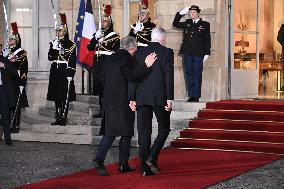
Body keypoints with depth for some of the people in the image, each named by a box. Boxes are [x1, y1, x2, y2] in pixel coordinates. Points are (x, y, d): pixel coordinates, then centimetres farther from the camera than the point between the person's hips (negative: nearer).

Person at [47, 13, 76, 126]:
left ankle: (63, 118, -2)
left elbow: (72, 61, -8)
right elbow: (50, 57, 2)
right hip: (55, 72, 5)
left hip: (65, 72, -5)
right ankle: (58, 118, 13)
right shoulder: (54, 43, 11)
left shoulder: (71, 45, -4)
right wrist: (54, 48, -13)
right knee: (56, 96, 7)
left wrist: (70, 75, -14)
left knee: (65, 96, -6)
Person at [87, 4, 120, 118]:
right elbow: (89, 47, 8)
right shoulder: (97, 34, 16)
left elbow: (116, 51, -9)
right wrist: (96, 38, -6)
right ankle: (101, 110, 11)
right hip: (98, 63, 6)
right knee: (99, 86, 5)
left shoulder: (114, 36, 0)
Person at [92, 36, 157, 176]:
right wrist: (146, 66, -23)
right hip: (124, 101, -7)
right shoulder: (127, 59, -12)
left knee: (110, 132, 11)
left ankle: (99, 159, -7)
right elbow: (132, 77, -21)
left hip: (109, 100, 7)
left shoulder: (110, 59, 11)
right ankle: (123, 164, 9)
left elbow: (103, 79, 13)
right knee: (126, 133, 5)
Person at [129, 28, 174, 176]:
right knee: (164, 128, 10)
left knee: (144, 131, 5)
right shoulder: (167, 52, -1)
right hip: (160, 97, -4)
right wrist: (170, 98, -8)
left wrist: (132, 98, 8)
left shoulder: (140, 52, 9)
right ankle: (152, 158, -8)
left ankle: (145, 167, 5)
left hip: (141, 97, 4)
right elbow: (169, 76, -8)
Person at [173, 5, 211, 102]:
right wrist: (181, 13, 10)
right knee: (188, 73, 3)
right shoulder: (187, 23, 13)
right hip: (187, 52, 3)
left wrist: (207, 54, -3)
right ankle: (191, 95, 8)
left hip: (198, 54, -3)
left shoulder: (205, 25, 5)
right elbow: (175, 24, 22)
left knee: (197, 74, -1)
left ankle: (196, 96, 4)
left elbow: (207, 40, 3)